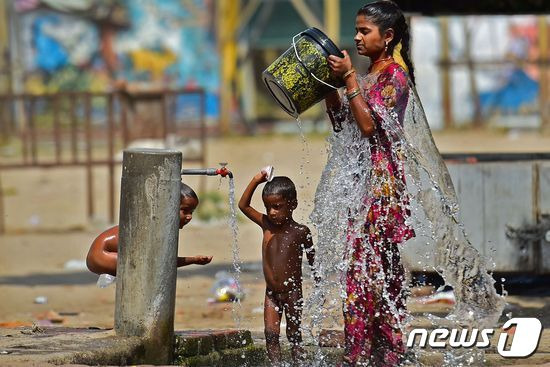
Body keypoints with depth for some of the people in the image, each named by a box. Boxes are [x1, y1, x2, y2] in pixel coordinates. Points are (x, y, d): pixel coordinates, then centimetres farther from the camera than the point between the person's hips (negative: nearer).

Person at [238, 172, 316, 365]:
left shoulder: (300, 232, -9)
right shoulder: (267, 225, 2)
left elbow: (312, 260, 2)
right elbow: (243, 205, 7)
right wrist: (256, 181, -3)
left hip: (292, 292, -4)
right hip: (271, 293, 4)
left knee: (294, 335, 3)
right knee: (271, 334, -4)